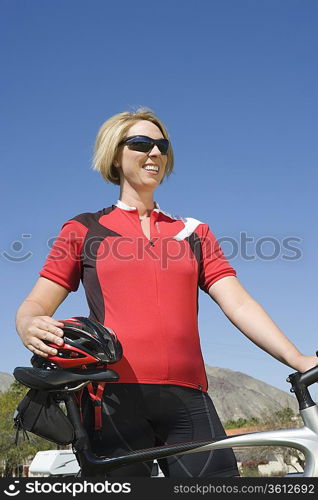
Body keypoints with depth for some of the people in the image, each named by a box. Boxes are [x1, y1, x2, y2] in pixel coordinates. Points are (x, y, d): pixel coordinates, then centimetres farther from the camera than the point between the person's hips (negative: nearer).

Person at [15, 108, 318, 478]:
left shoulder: (193, 232, 19)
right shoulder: (84, 229, 13)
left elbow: (239, 304, 8)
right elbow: (35, 305, 8)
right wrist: (30, 328, -18)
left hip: (188, 400, 3)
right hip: (115, 397, -2)